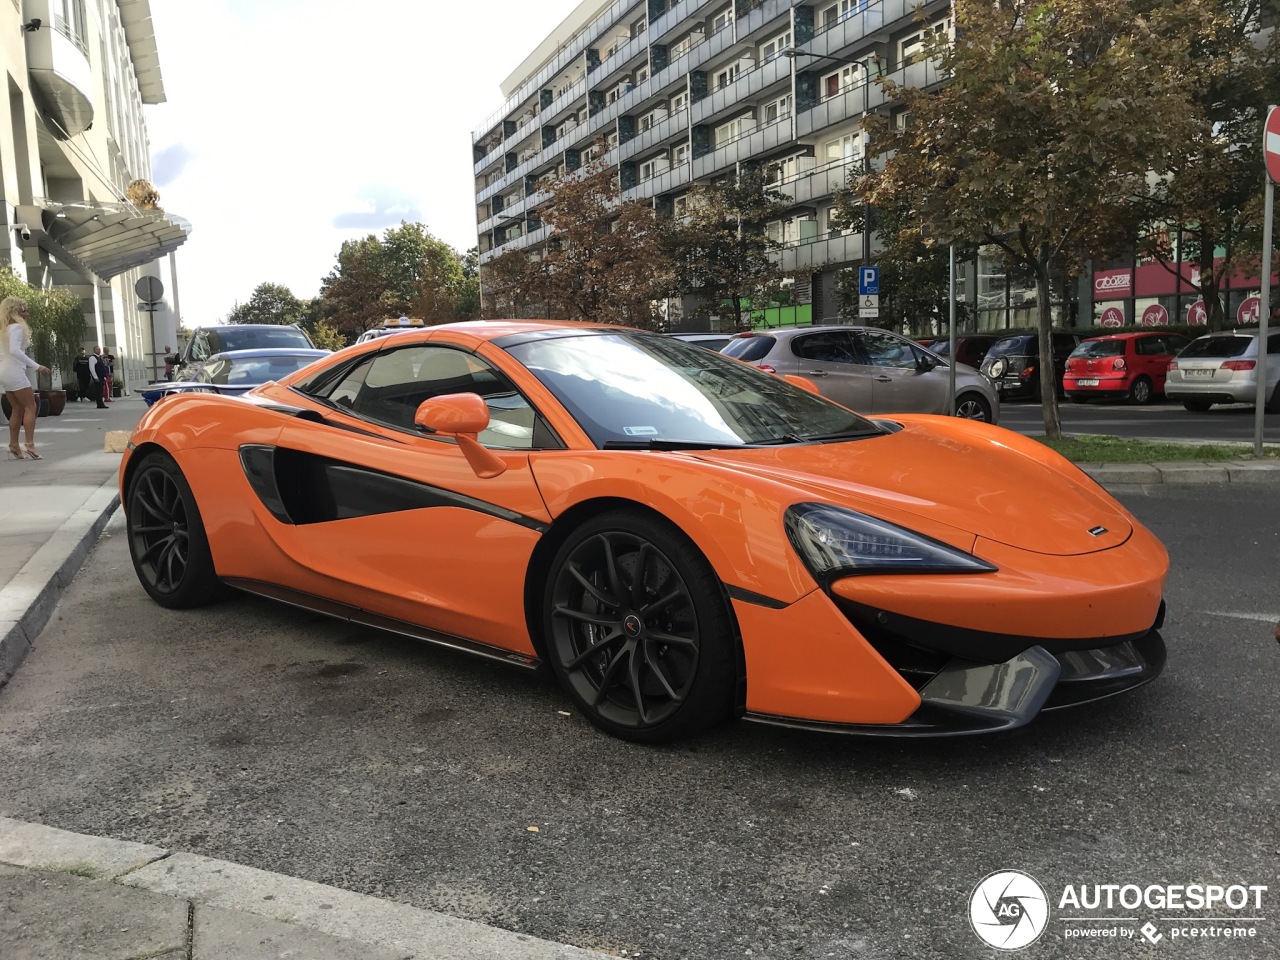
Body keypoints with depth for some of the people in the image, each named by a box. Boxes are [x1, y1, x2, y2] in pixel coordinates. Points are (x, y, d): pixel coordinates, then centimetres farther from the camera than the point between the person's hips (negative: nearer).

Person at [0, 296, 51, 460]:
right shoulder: (17, 327, -10)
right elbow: (15, 350, -24)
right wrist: (36, 366, -23)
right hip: (14, 371, -9)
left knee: (17, 409, 11)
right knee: (30, 407, -7)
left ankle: (14, 447, 8)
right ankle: (30, 447, -14)